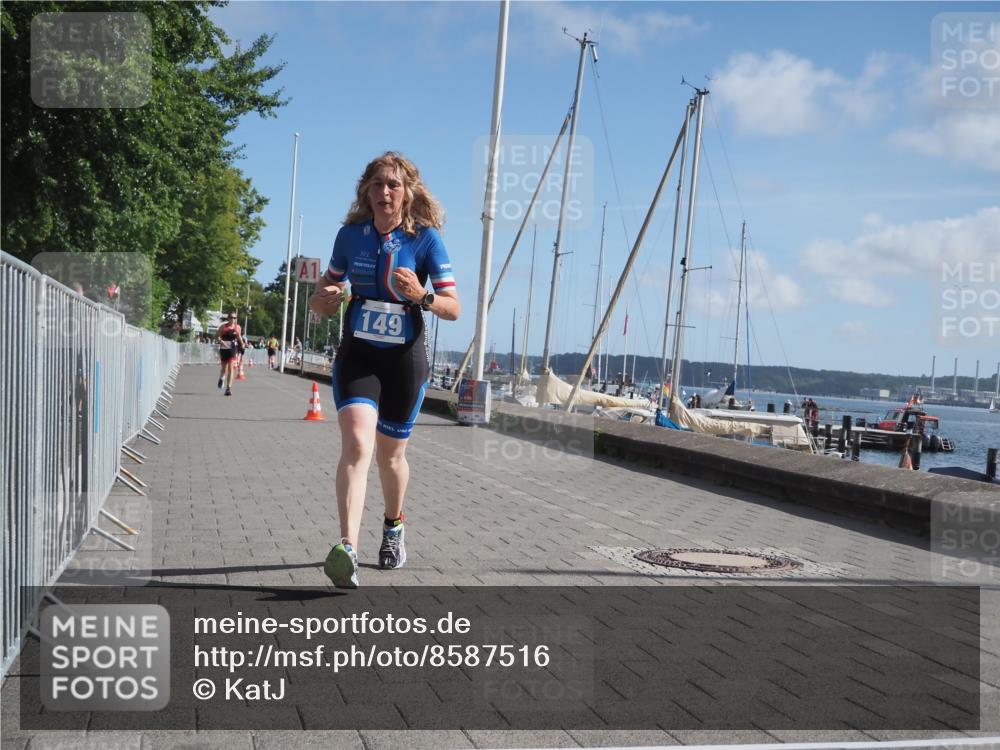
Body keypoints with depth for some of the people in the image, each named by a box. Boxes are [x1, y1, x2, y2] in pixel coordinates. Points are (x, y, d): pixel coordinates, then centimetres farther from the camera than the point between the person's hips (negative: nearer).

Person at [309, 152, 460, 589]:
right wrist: (322, 299, -7)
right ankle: (348, 550, -31)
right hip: (357, 355, 1)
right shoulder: (350, 234, 2)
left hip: (404, 359, -1)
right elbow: (331, 282, 17)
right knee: (356, 444, -21)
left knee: (390, 455, 12)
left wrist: (420, 295, -27)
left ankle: (393, 525, 42)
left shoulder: (426, 238, -7)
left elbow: (454, 309, -7)